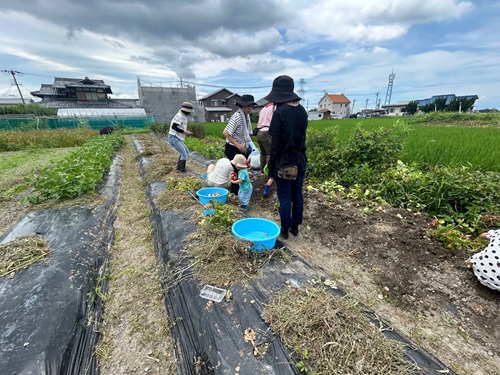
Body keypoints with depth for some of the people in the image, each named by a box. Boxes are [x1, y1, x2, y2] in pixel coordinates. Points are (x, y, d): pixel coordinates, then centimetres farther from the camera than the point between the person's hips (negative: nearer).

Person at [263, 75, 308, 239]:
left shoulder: (280, 112, -16)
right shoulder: (302, 111, 5)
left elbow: (275, 143, -15)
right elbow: (302, 137, 11)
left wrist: (271, 165, -7)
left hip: (284, 163, -6)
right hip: (299, 161, 7)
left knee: (285, 199, 6)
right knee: (297, 196, 15)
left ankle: (285, 230, 22)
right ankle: (295, 227, 31)